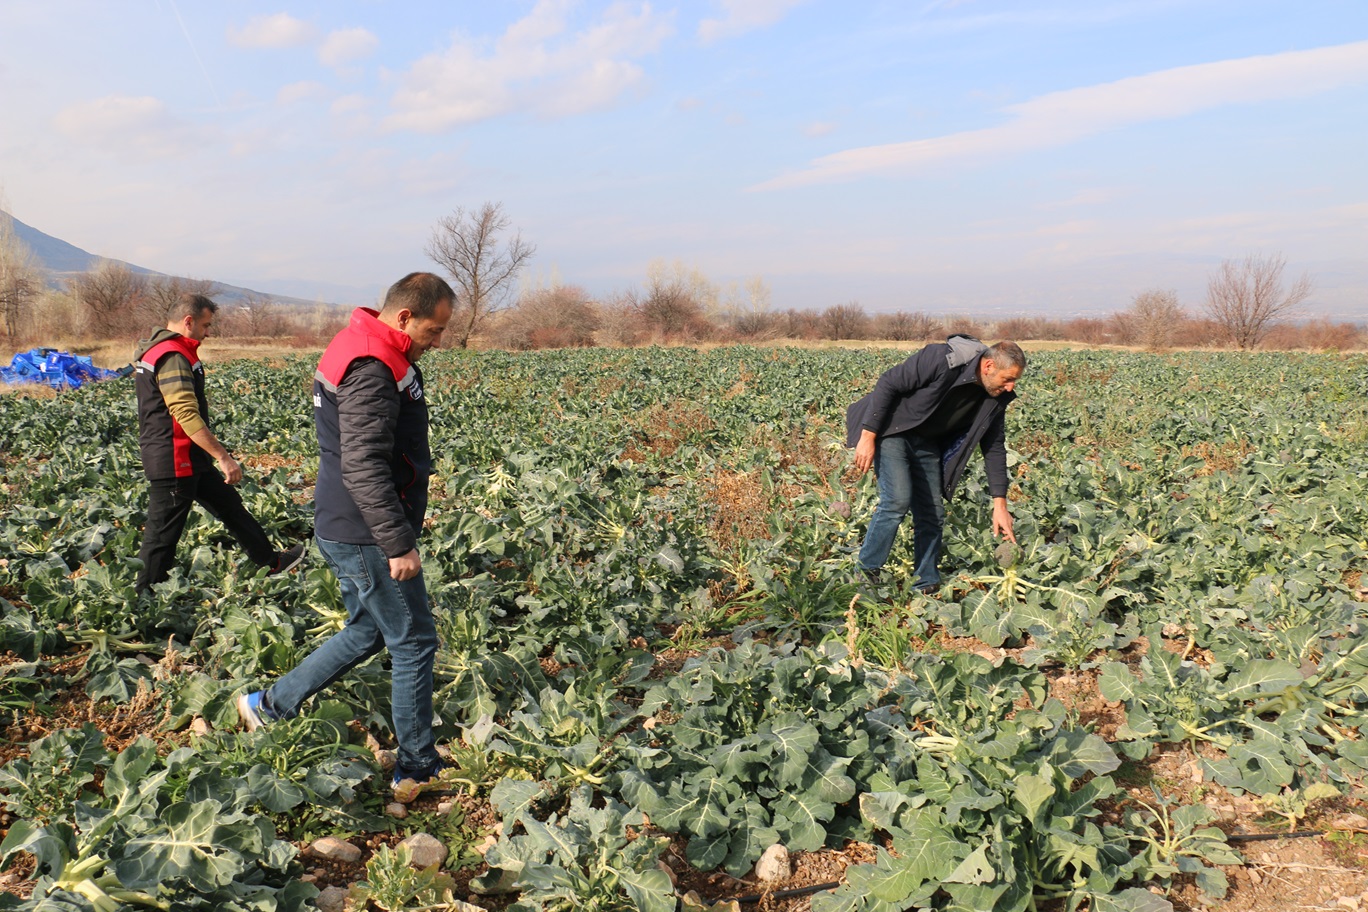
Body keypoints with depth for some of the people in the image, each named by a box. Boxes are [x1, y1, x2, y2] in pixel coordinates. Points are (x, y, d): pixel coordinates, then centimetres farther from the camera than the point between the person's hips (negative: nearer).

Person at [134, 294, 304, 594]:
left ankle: (271, 561, 27)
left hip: (189, 459, 11)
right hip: (174, 461, -11)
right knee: (162, 534, 0)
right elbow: (188, 415, -28)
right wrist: (224, 457, -26)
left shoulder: (156, 350, 14)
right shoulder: (173, 357, -20)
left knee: (229, 504, 17)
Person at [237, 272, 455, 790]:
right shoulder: (372, 370, -22)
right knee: (413, 644, 1)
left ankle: (269, 706, 32)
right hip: (367, 536, -10)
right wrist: (400, 544, -27)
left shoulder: (363, 349, 13)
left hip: (347, 531, 10)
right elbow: (365, 468, -28)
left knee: (367, 633, 22)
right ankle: (418, 770, 14)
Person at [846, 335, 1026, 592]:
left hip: (928, 443, 7)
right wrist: (868, 436, -24)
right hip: (891, 430, -7)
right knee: (897, 500, -21)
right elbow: (887, 384, -23)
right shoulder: (941, 359, -28)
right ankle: (864, 573, -8)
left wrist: (1000, 503, -3)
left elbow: (994, 447, 2)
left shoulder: (995, 399, -6)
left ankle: (927, 588, 16)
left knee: (933, 514, 3)